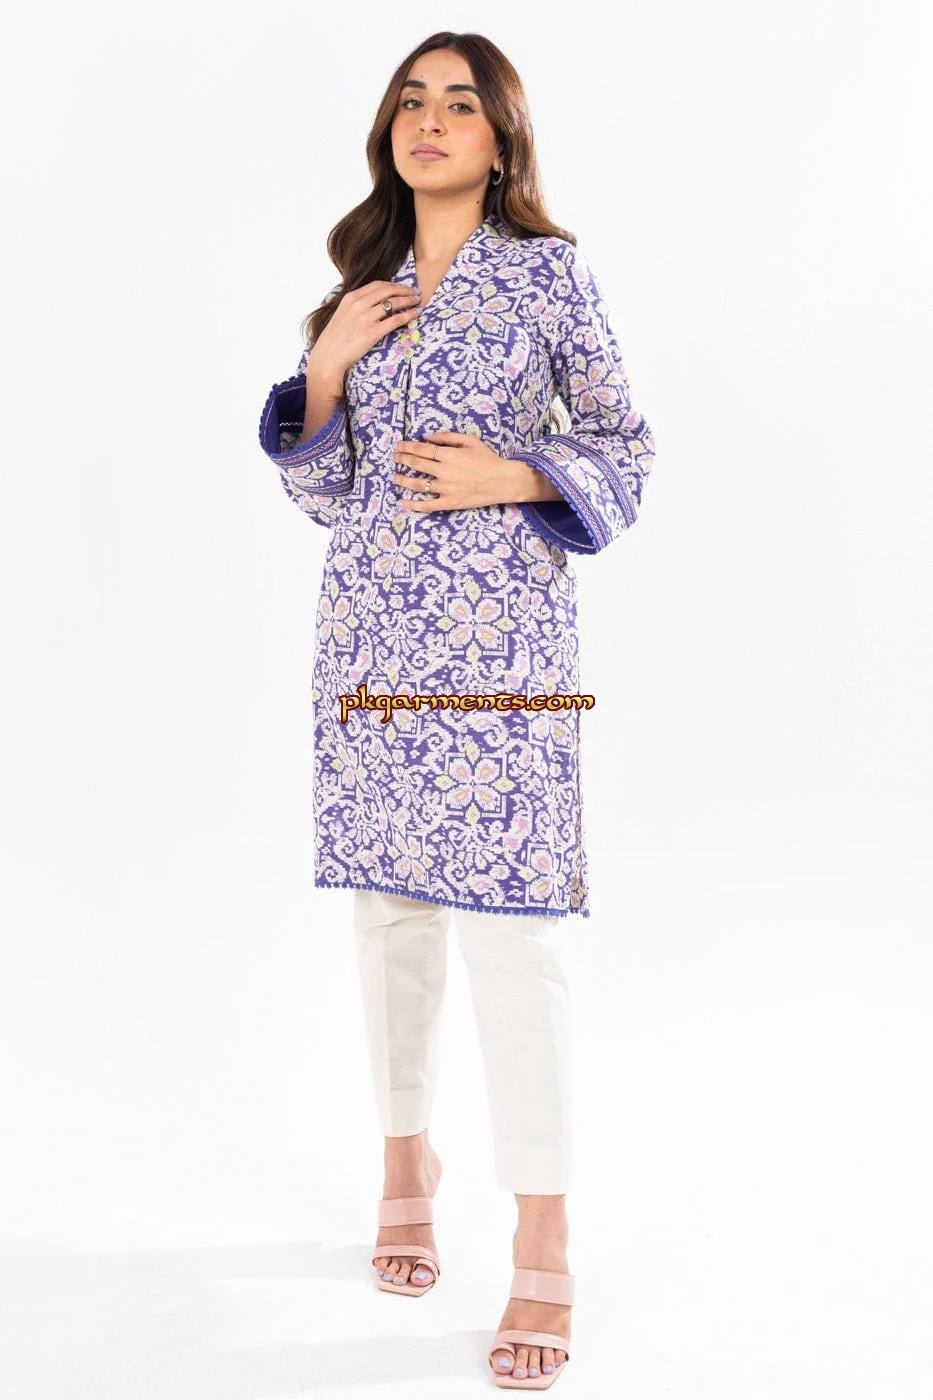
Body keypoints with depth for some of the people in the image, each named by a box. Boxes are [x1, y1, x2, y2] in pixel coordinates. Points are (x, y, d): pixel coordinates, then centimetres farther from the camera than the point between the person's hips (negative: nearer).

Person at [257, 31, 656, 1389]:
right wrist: (325, 370, -1)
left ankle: (544, 1249, 0)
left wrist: (514, 477, -13)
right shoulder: (359, 284, 14)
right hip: (369, 641, 5)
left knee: (513, 931, -8)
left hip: (500, 646, -5)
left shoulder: (550, 272, 1)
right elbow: (322, 492, 15)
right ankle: (408, 1160, 31)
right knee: (389, 910, 12)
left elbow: (627, 452, 4)